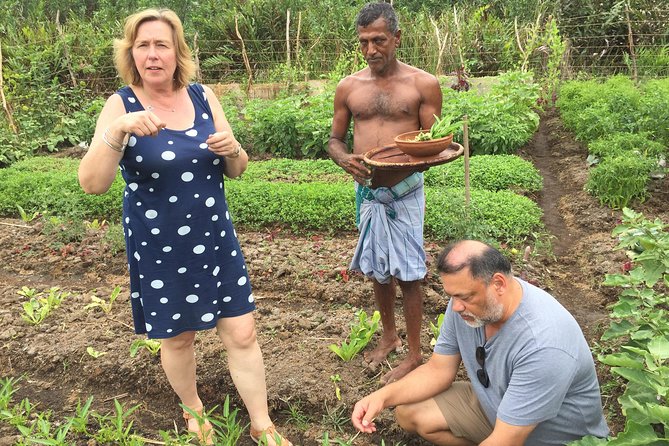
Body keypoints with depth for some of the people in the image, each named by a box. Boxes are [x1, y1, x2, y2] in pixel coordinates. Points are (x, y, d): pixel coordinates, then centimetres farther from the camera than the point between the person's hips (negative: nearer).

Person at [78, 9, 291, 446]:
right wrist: (118, 130, -36)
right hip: (159, 249, -2)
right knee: (177, 337, 15)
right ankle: (194, 410, 44)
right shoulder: (121, 105, -10)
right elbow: (92, 183, -21)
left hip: (215, 241, 3)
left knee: (242, 334, 5)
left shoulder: (203, 96, -1)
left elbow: (236, 170, 5)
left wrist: (232, 149, -18)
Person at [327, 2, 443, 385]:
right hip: (367, 191, 4)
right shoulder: (349, 87, 4)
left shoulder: (423, 84, -4)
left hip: (405, 191, -3)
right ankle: (389, 335, 38)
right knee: (378, 268, 16)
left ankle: (415, 355, 17)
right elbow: (335, 139, 11)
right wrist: (345, 159, -12)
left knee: (408, 273, 1)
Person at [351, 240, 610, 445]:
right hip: (492, 405, 7)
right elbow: (439, 370, -3)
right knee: (408, 412, -3)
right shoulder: (465, 303, -14)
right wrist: (383, 396, -19)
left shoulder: (543, 345, -36)